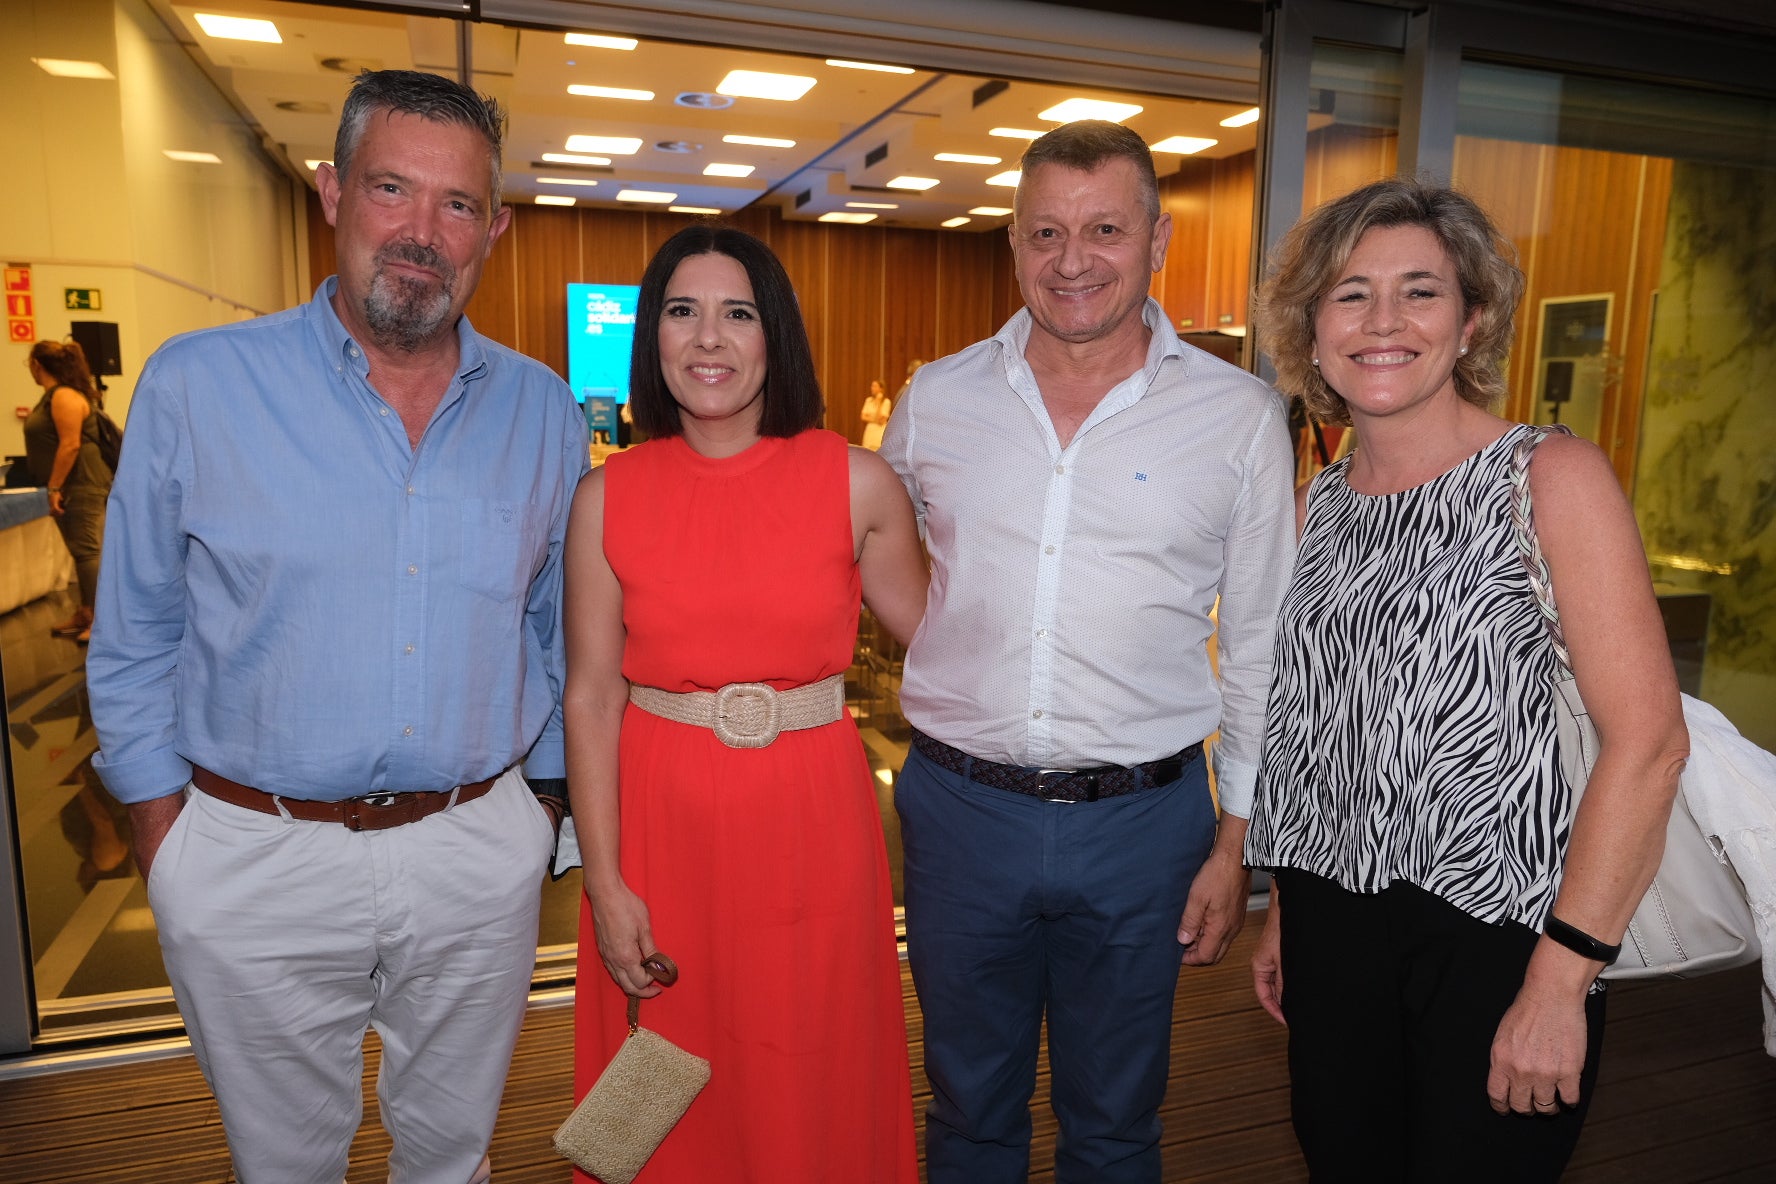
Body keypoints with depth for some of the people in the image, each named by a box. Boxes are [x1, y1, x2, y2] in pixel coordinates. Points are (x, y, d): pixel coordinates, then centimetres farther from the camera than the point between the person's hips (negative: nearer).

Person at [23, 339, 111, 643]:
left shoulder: (65, 397, -15)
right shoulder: (55, 394, 18)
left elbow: (70, 444, -22)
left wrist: (54, 487, -20)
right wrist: (56, 487, 24)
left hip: (81, 486, -11)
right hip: (72, 487, 11)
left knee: (88, 551, -11)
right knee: (82, 551, 13)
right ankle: (85, 614, 19)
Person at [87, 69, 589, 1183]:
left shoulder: (544, 411, -1)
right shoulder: (197, 384, -7)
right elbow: (136, 639, 0)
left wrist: (543, 790, 8)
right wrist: (167, 835, -1)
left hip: (478, 852, 2)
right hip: (254, 861, -1)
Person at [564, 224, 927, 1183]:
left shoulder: (856, 482, -6)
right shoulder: (608, 496, -3)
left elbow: (934, 635, 4)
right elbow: (590, 697, -2)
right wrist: (605, 883, -3)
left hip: (809, 823, 0)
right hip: (659, 823, 1)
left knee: (809, 1090, 16)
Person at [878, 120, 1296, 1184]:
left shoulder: (1241, 417, -4)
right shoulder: (937, 398, 0)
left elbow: (1260, 647, 1)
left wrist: (1236, 840, 0)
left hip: (1143, 819, -1)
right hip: (960, 807, 2)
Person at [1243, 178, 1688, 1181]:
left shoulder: (1553, 479, -9)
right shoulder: (1319, 506, 6)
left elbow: (1647, 740, -15)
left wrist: (1561, 982, -18)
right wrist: (1286, 911, 14)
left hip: (1498, 935, -4)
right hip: (1332, 924, 5)